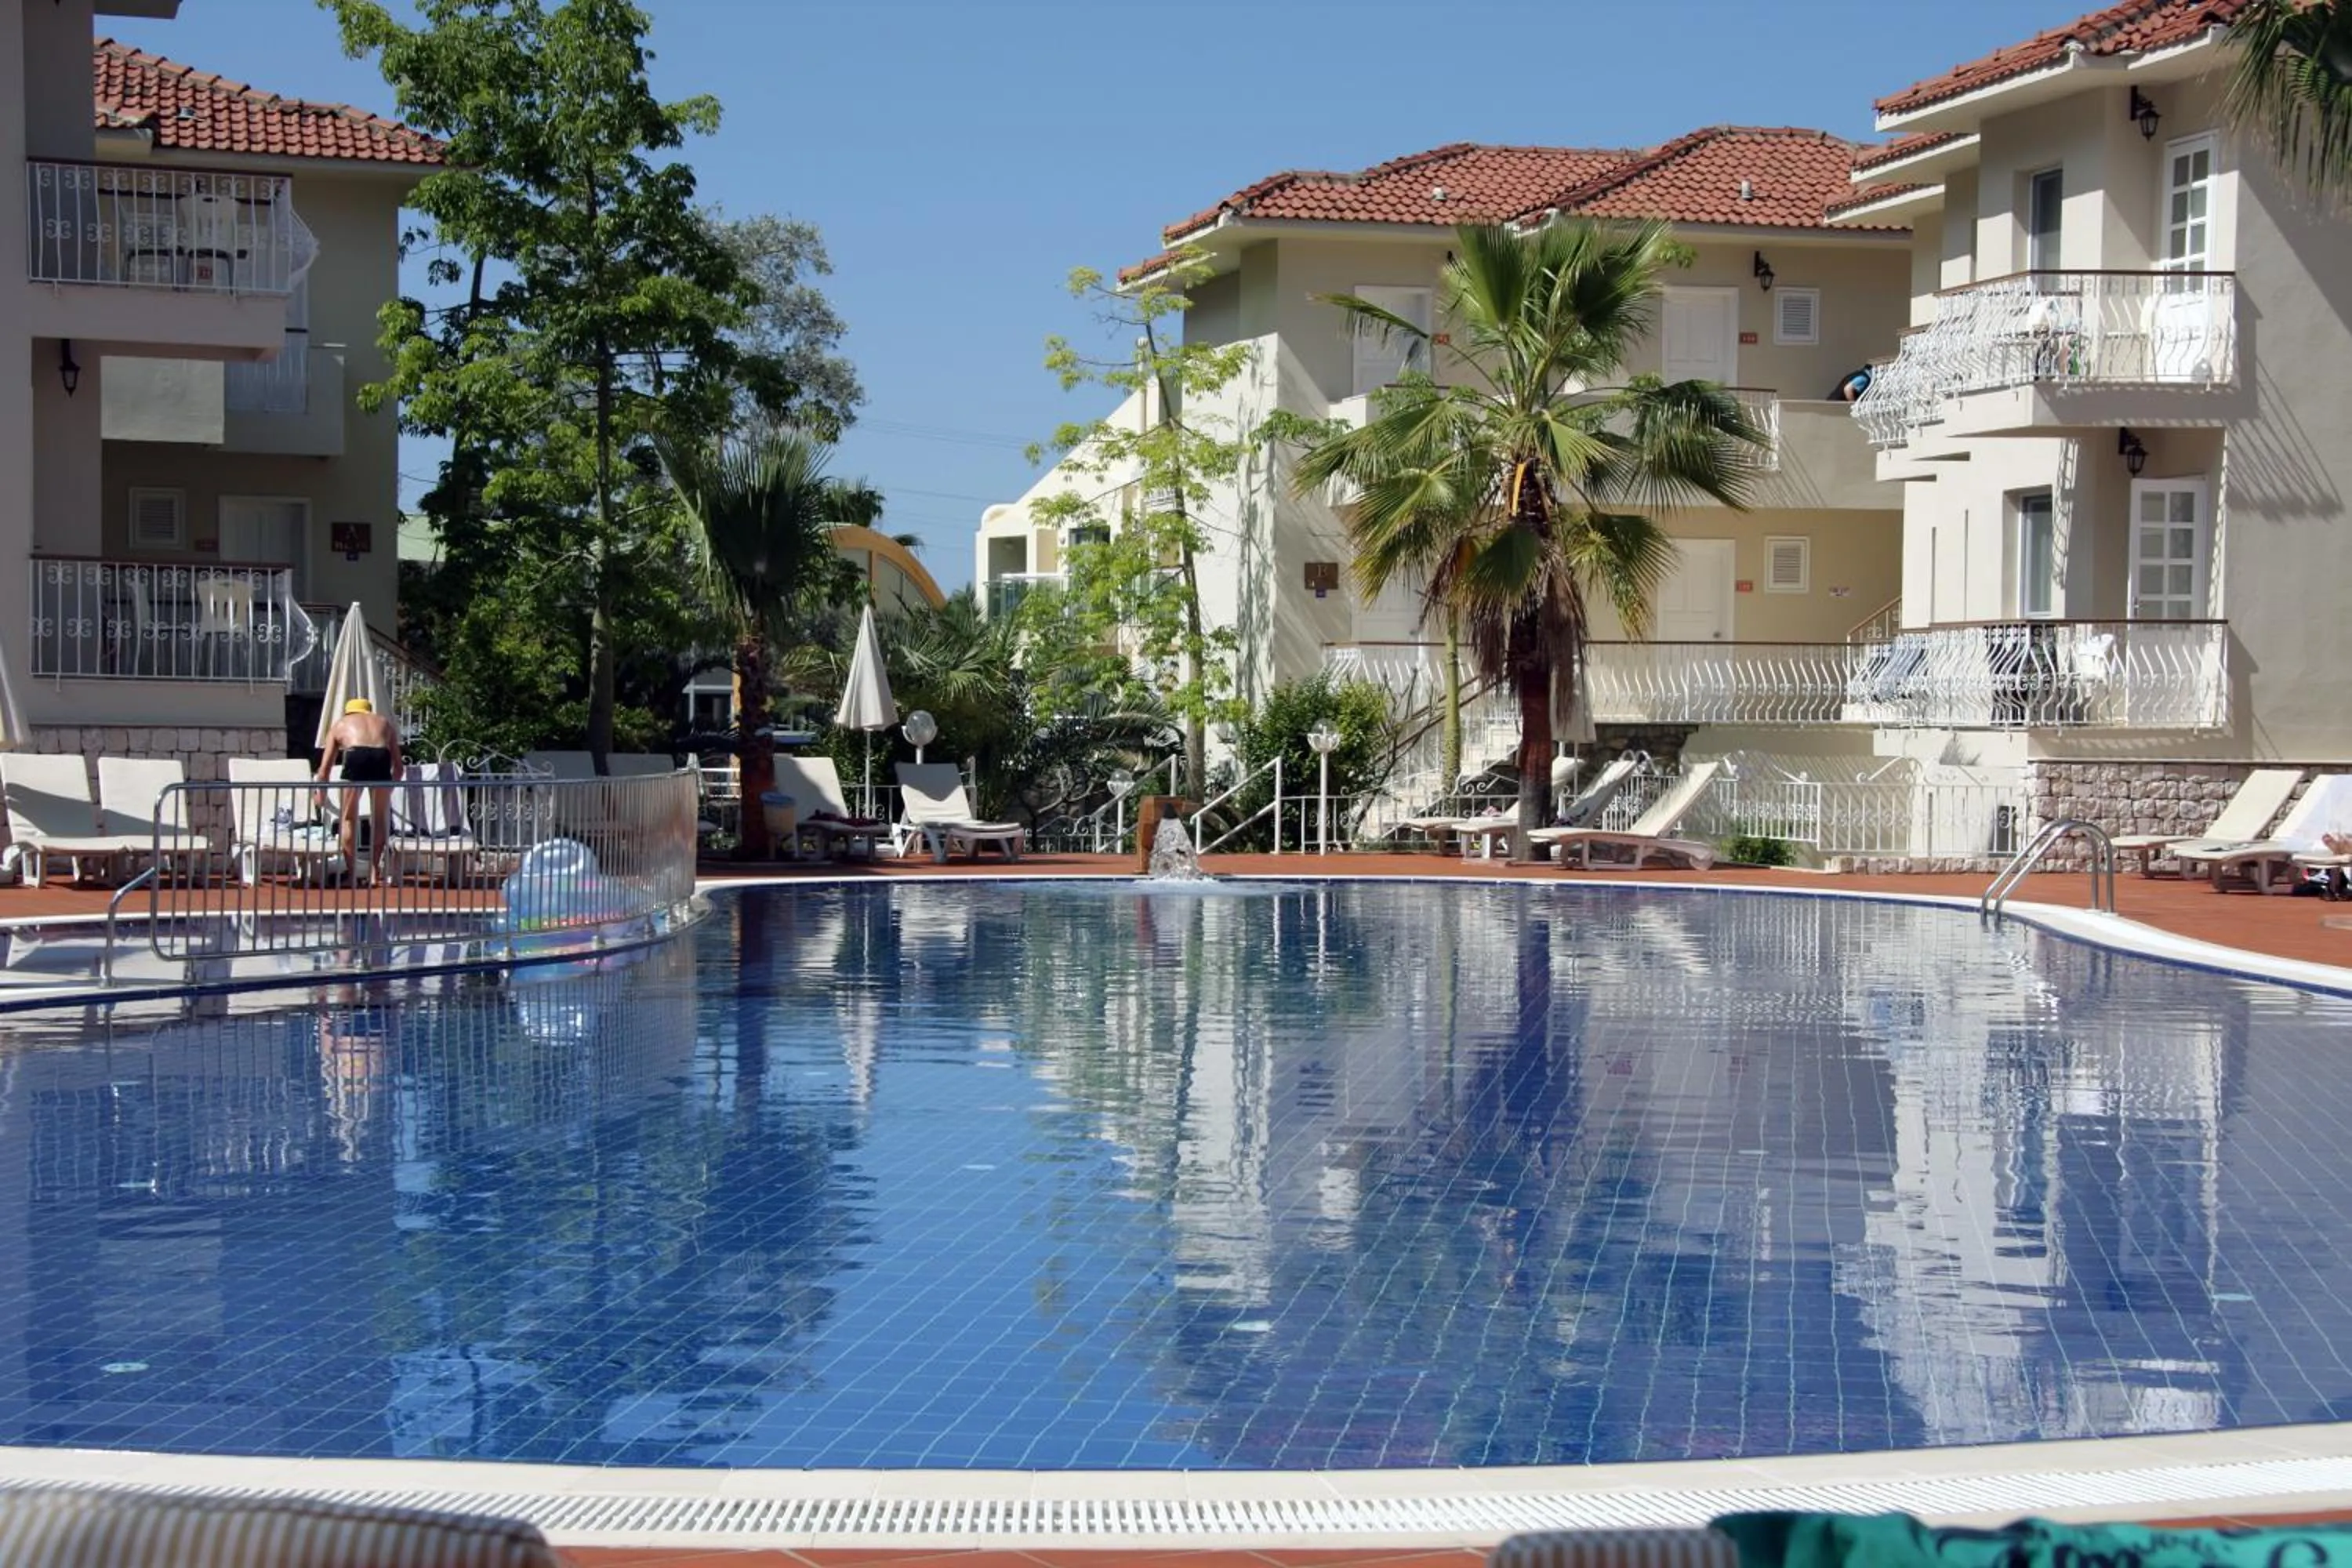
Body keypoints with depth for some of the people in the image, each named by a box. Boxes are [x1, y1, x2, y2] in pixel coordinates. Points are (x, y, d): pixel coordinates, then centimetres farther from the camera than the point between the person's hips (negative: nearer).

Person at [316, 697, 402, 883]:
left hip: (355, 756, -1)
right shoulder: (386, 723, 37)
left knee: (349, 818, 16)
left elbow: (324, 770, 31)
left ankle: (351, 873, 15)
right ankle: (374, 871, 23)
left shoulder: (340, 724, 33)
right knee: (381, 817, 21)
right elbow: (398, 767, 35)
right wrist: (388, 790, 51)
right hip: (382, 757, 1)